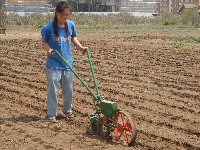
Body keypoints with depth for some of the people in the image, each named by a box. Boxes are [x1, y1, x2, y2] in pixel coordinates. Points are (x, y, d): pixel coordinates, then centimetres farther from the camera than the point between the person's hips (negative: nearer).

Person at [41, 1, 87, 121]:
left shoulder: (71, 25, -2)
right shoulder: (49, 28, -13)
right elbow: (44, 41, 0)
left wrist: (81, 48, -2)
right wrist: (48, 49, -19)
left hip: (68, 63, 4)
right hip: (54, 64, -4)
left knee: (69, 89, 14)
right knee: (53, 90, -1)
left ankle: (68, 110, 35)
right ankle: (51, 115, 9)